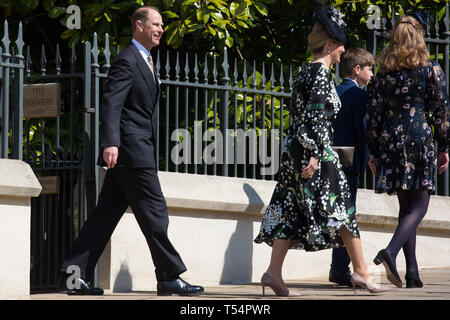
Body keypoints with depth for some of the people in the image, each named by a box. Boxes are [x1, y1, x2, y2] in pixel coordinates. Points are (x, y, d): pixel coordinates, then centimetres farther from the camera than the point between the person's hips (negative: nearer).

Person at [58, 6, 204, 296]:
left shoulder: (145, 61, 23)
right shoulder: (127, 60, -9)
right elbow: (111, 104, -18)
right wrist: (110, 143, -28)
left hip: (139, 150, 10)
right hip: (130, 148, -10)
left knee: (107, 213, 6)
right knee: (154, 211, -7)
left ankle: (75, 275, 6)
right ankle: (170, 277, -3)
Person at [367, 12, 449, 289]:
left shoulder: (386, 72, 6)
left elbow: (375, 112, 6)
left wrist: (374, 151, 11)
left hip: (391, 141, 4)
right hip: (420, 137, -4)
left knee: (406, 206, 11)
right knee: (419, 206, -3)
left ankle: (412, 272, 7)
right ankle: (390, 252, -28)